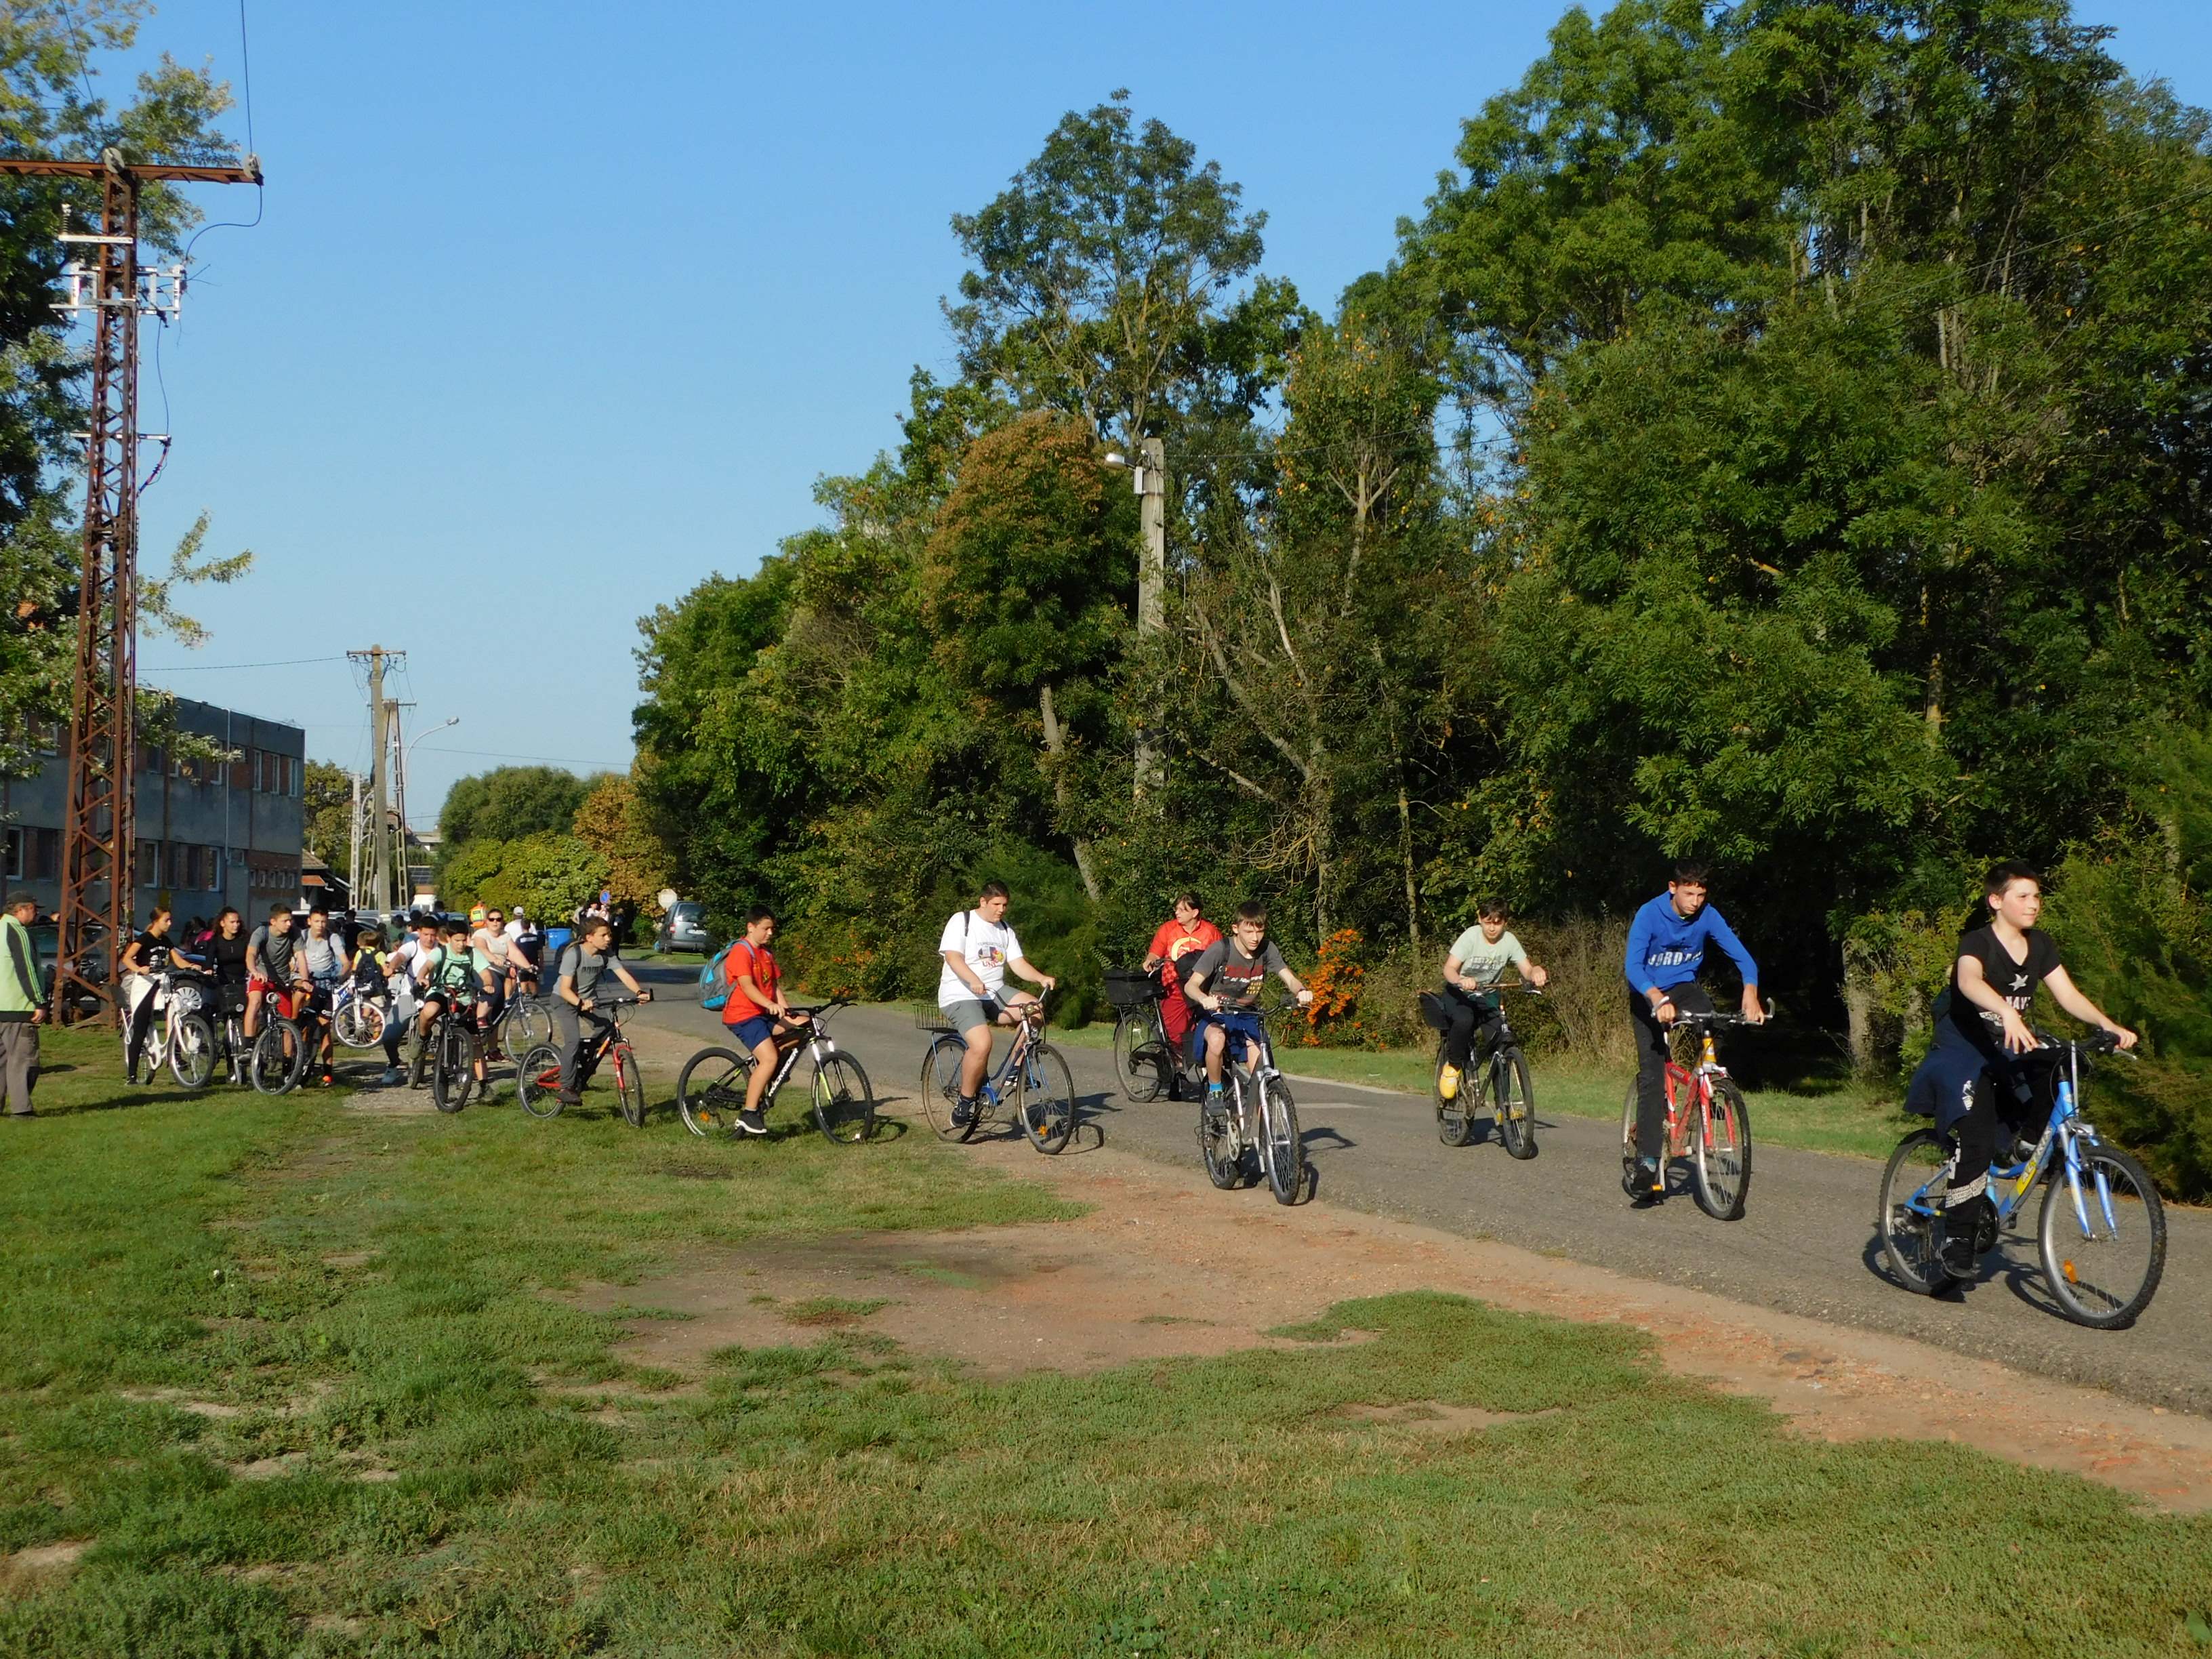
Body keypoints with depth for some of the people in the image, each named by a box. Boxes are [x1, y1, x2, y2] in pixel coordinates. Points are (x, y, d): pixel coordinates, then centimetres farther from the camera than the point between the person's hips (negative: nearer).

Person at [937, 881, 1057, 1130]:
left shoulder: (1004, 930, 15)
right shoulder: (961, 922, -5)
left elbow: (1018, 963, 6)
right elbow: (953, 957, -19)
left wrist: (1041, 978, -14)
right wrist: (973, 980, -38)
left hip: (995, 994, 6)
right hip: (960, 996, -6)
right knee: (982, 1044, -29)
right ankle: (964, 1104, -12)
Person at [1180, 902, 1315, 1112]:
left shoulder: (1267, 949, -6)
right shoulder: (1220, 949, -17)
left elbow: (1289, 978, -13)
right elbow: (1191, 985, -22)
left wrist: (1301, 991, -38)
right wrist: (1204, 999, -46)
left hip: (1247, 1016, 3)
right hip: (1216, 1014, -3)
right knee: (1217, 1039, -37)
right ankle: (1214, 1092, -14)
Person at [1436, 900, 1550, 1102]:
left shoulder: (1509, 941, -12)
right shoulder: (1471, 936, -19)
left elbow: (1526, 970, -16)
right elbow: (1449, 969, -26)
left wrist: (1536, 972, -40)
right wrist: (1462, 980, -48)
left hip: (1487, 994, 3)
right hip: (1459, 992, -3)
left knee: (1498, 1038, -18)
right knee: (1464, 1020, -36)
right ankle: (1453, 1066, -10)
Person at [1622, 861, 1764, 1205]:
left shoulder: (1707, 916, -13)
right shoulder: (1650, 915, -22)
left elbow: (1742, 956, -16)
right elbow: (1633, 965, -32)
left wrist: (1750, 993, -36)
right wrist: (1658, 999, -49)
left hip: (1684, 987, 2)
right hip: (1648, 996, -2)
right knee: (1652, 1074, -14)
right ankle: (1648, 1162, -13)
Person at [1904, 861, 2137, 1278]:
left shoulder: (2039, 946, 3)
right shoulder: (1977, 942, -18)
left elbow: (2069, 996, 0)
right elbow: (1969, 981, -40)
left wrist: (2110, 1027, -17)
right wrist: (2008, 1013, -58)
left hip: (2009, 1053, 7)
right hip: (1964, 1051, -7)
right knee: (1977, 1140, -22)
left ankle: (1980, 1200, 9)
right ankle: (1957, 1238, -11)